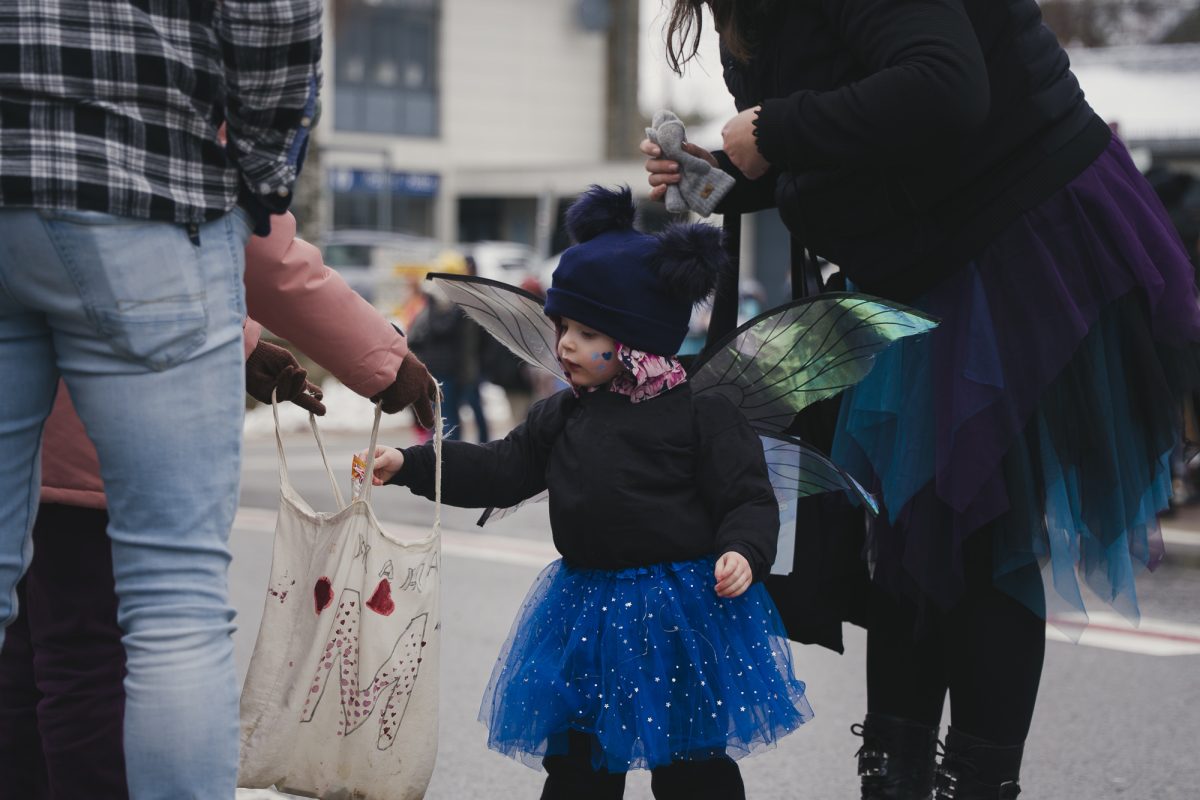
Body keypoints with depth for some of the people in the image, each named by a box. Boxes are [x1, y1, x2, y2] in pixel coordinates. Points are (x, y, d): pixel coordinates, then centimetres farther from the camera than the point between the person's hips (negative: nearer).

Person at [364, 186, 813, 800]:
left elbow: (748, 497, -10)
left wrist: (743, 552, -29)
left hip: (683, 605, -6)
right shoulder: (562, 416, 8)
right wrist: (409, 465, 1)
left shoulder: (701, 414, -10)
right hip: (587, 606, 6)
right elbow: (504, 469, 9)